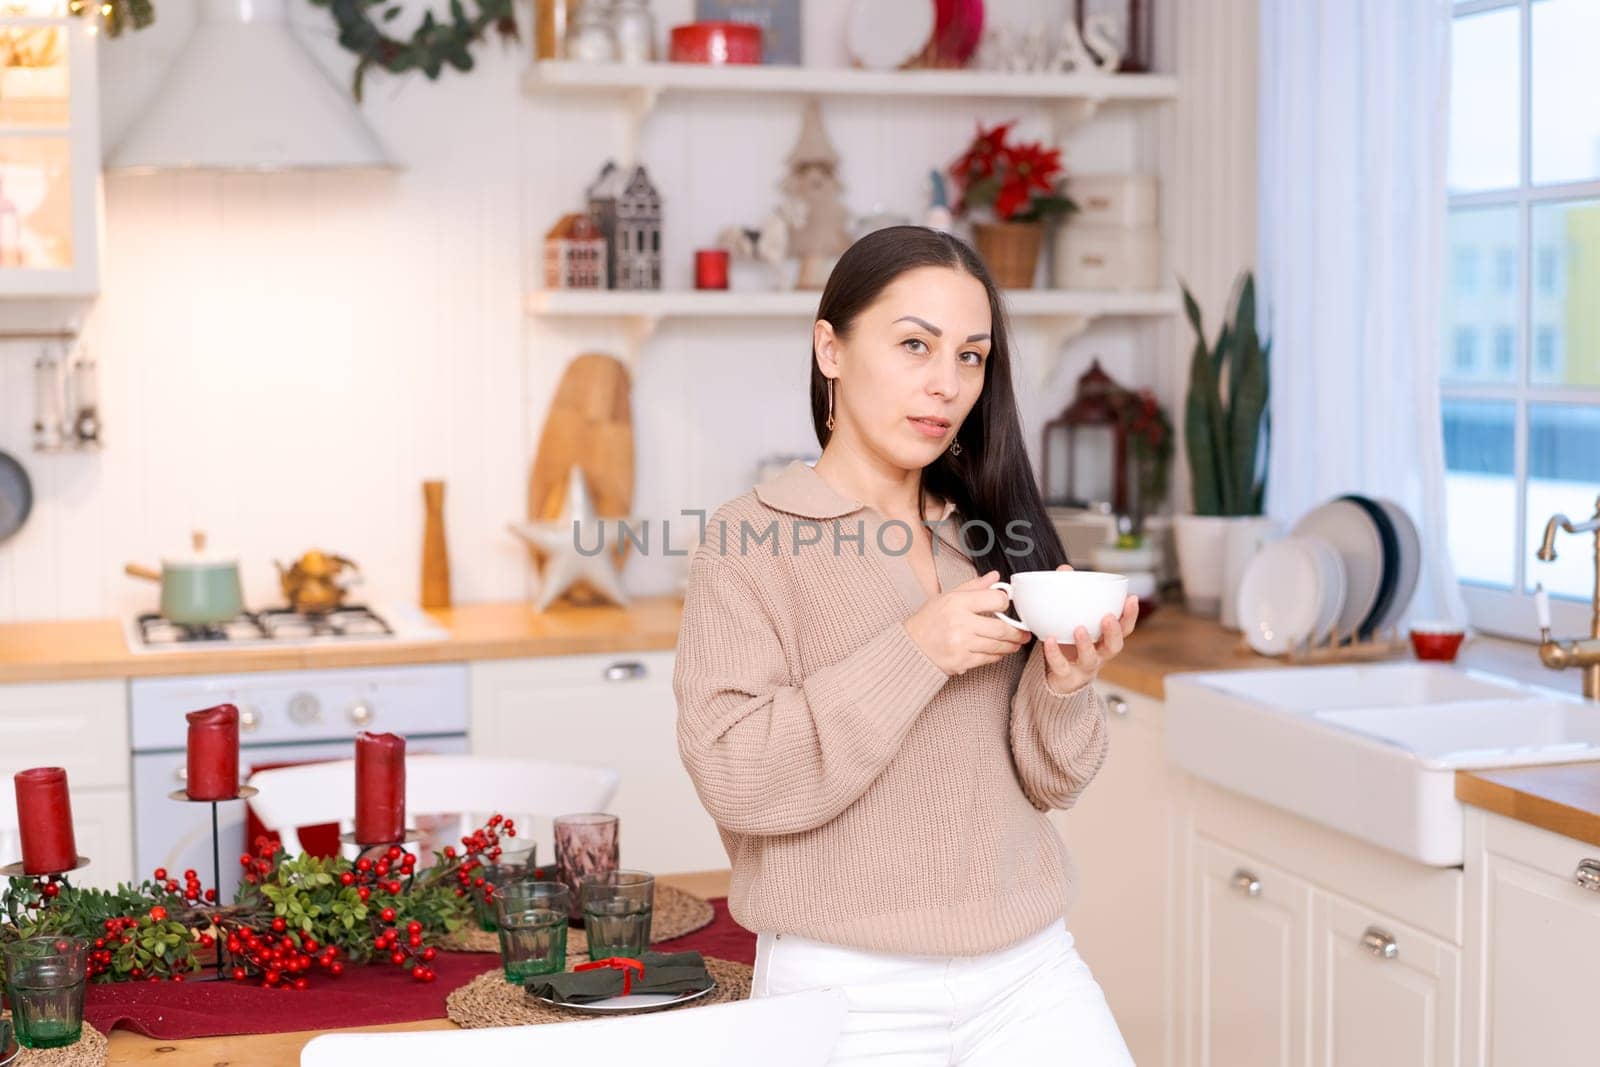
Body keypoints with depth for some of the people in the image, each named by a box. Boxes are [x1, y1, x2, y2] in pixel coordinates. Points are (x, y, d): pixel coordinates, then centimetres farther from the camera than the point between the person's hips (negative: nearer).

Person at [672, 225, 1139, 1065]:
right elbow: (734, 778, -16)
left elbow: (1049, 783, 7)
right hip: (847, 988, -3)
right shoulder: (748, 540, -6)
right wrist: (913, 654, -20)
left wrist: (1062, 683, -13)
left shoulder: (991, 531, 6)